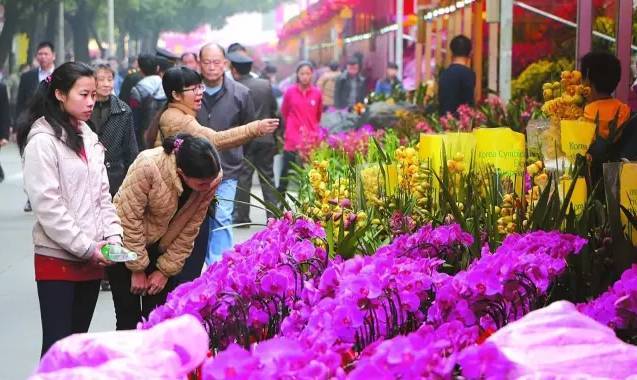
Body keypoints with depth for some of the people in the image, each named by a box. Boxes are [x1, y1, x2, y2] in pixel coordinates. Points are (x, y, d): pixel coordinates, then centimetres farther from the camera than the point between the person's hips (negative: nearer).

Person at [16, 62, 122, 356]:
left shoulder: (88, 138, 13)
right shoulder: (42, 141, -11)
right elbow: (47, 205, -16)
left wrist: (113, 236, 0)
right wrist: (87, 247, -16)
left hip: (91, 259, 7)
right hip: (58, 258, -7)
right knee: (57, 344, -5)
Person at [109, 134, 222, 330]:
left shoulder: (211, 180, -18)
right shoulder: (148, 166, -32)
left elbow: (189, 229, -9)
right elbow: (129, 218, -24)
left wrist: (166, 270, -8)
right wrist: (137, 268, -16)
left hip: (161, 248, 4)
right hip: (125, 244, -4)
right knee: (129, 319, -2)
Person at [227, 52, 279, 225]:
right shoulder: (266, 84, 3)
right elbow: (274, 110, 9)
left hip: (246, 139, -4)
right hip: (267, 138, 5)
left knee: (243, 178, 3)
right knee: (267, 177, 11)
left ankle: (242, 216, 5)